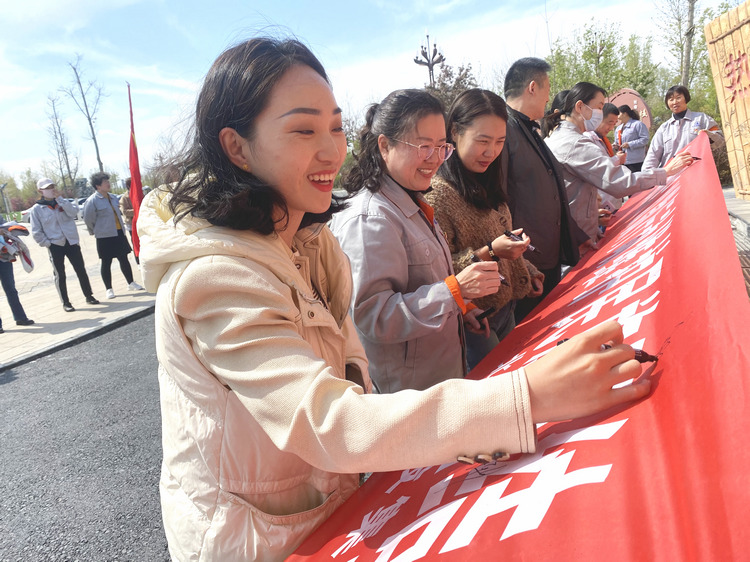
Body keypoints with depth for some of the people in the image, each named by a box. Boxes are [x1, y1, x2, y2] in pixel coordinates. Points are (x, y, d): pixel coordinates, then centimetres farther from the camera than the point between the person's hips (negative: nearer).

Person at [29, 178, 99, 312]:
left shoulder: (63, 202, 9)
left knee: (81, 270, 6)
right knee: (60, 275, 4)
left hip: (71, 242, 3)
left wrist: (60, 198, -11)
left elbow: (74, 212, -11)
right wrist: (47, 243, -10)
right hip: (55, 246, -2)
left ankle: (89, 296, 19)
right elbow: (36, 232, -2)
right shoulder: (37, 209, 0)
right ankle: (65, 302, 12)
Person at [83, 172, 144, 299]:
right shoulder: (92, 201, -12)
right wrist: (97, 231, 5)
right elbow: (88, 219, -7)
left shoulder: (113, 197, 10)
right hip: (104, 237, -6)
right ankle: (109, 289, 11)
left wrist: (122, 223, 15)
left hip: (118, 233, 6)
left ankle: (131, 283, 21)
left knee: (124, 259, 11)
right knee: (106, 263, 3)